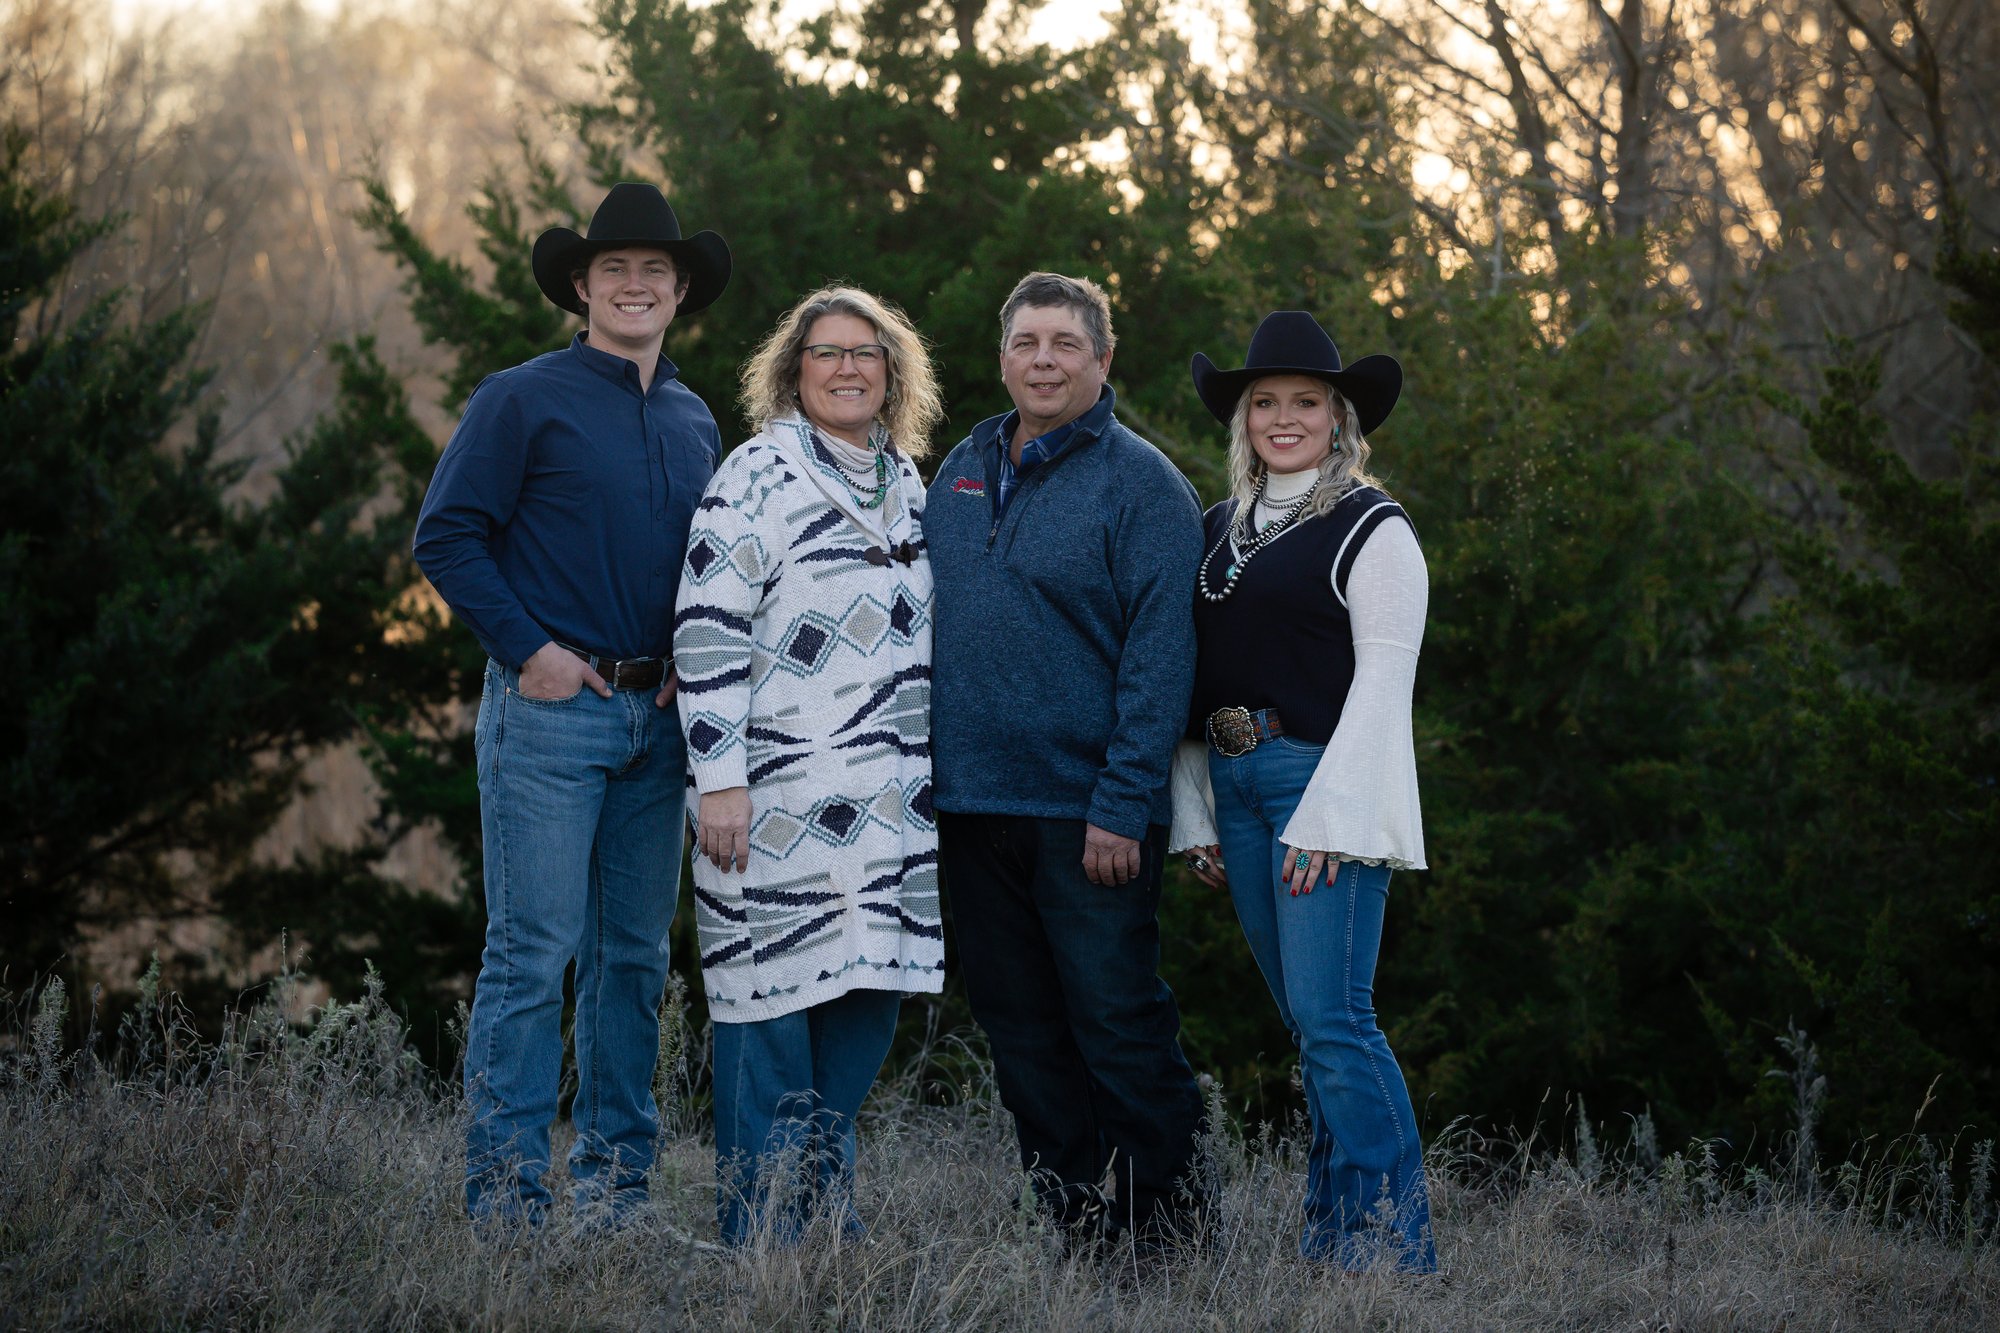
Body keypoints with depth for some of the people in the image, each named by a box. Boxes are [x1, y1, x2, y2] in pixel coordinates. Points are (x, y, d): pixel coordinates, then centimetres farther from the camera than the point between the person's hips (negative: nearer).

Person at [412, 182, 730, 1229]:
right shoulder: (524, 400, -2)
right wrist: (526, 648, -11)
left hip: (656, 714, 6)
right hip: (550, 706, -6)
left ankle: (614, 1176, 16)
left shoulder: (694, 424, 16)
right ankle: (505, 1188, -5)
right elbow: (446, 535, -6)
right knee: (533, 948, -8)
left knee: (635, 954, 9)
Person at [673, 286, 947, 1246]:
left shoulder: (907, 486, 16)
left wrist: (934, 776, 19)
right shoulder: (759, 477, -5)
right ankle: (758, 1234, 3)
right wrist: (718, 780, -15)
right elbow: (707, 631, -10)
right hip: (782, 797, -7)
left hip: (892, 806, 7)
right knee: (778, 1001, -5)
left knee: (869, 995, 6)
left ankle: (827, 1213, 18)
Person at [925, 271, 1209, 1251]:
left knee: (1117, 1024, -4)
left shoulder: (1141, 484, -6)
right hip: (971, 802, 6)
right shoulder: (962, 473, 13)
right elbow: (921, 619, 19)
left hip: (1083, 813, -6)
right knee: (1021, 1031, 9)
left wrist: (1123, 806, -18)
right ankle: (1076, 1231, 17)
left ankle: (1164, 1233, 5)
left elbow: (1159, 655, -12)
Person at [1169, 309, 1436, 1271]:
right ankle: (1329, 1231, 12)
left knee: (1331, 1018, -13)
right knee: (1306, 1021, 9)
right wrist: (1194, 813, 10)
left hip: (1325, 780, -7)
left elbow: (1384, 679, -9)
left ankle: (1390, 1240, -10)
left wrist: (1328, 814, -16)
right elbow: (1189, 676, 17)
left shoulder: (1371, 528, -3)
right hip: (1236, 791, 7)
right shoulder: (1222, 529, 17)